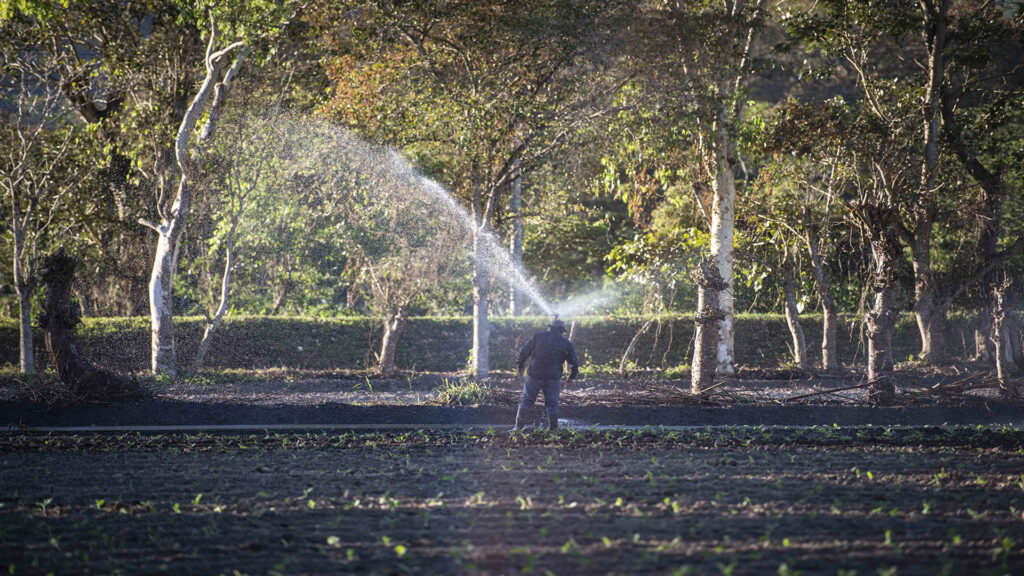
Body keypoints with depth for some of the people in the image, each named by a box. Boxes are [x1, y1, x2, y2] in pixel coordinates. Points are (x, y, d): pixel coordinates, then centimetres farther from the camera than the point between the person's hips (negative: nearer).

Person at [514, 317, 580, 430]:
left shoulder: (538, 336, 4)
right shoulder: (566, 343, 6)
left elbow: (524, 352, 5)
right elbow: (574, 363, 8)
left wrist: (519, 366, 18)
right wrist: (571, 377, 23)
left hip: (534, 375, 0)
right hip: (553, 378, 0)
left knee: (526, 400, 7)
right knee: (552, 403, 9)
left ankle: (519, 426, 5)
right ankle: (553, 429, 7)